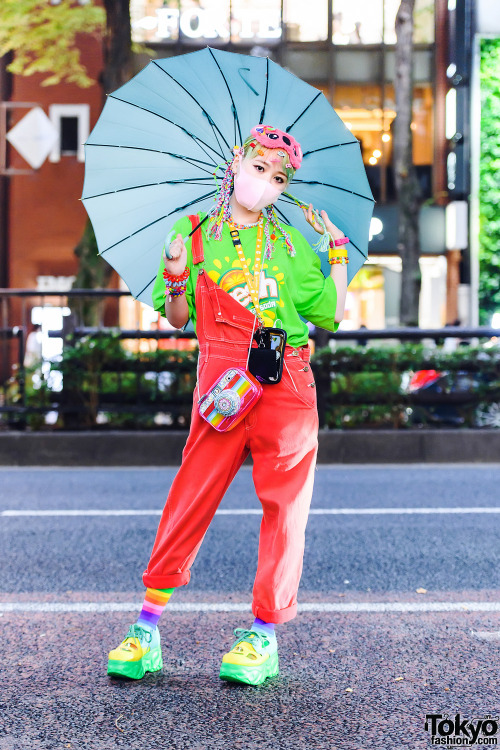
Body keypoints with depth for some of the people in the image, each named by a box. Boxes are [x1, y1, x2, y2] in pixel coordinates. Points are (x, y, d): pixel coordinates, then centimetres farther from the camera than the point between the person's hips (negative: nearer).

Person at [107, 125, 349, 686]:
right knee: (191, 495, -5)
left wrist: (338, 250, 11)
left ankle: (263, 635, 10)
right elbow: (179, 318, 10)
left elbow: (332, 314, 11)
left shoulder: (290, 244, 13)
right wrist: (176, 277, -8)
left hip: (288, 382, 2)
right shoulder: (193, 234, 11)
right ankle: (147, 630, 6)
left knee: (285, 501, -1)